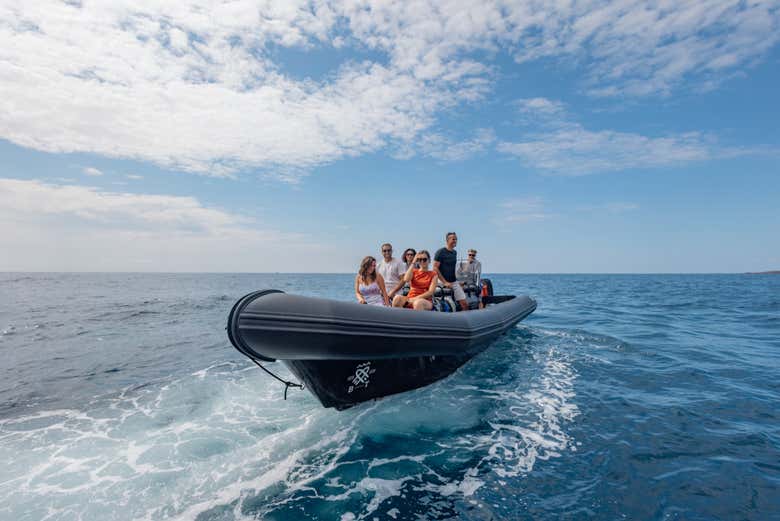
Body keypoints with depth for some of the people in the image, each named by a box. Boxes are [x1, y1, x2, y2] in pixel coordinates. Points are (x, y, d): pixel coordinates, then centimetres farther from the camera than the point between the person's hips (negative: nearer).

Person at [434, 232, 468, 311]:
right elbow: (435, 268, -14)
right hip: (444, 283, -6)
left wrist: (457, 281, 14)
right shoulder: (440, 252, -9)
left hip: (454, 282, 7)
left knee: (464, 304, 1)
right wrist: (445, 282, -16)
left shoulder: (455, 252, 12)